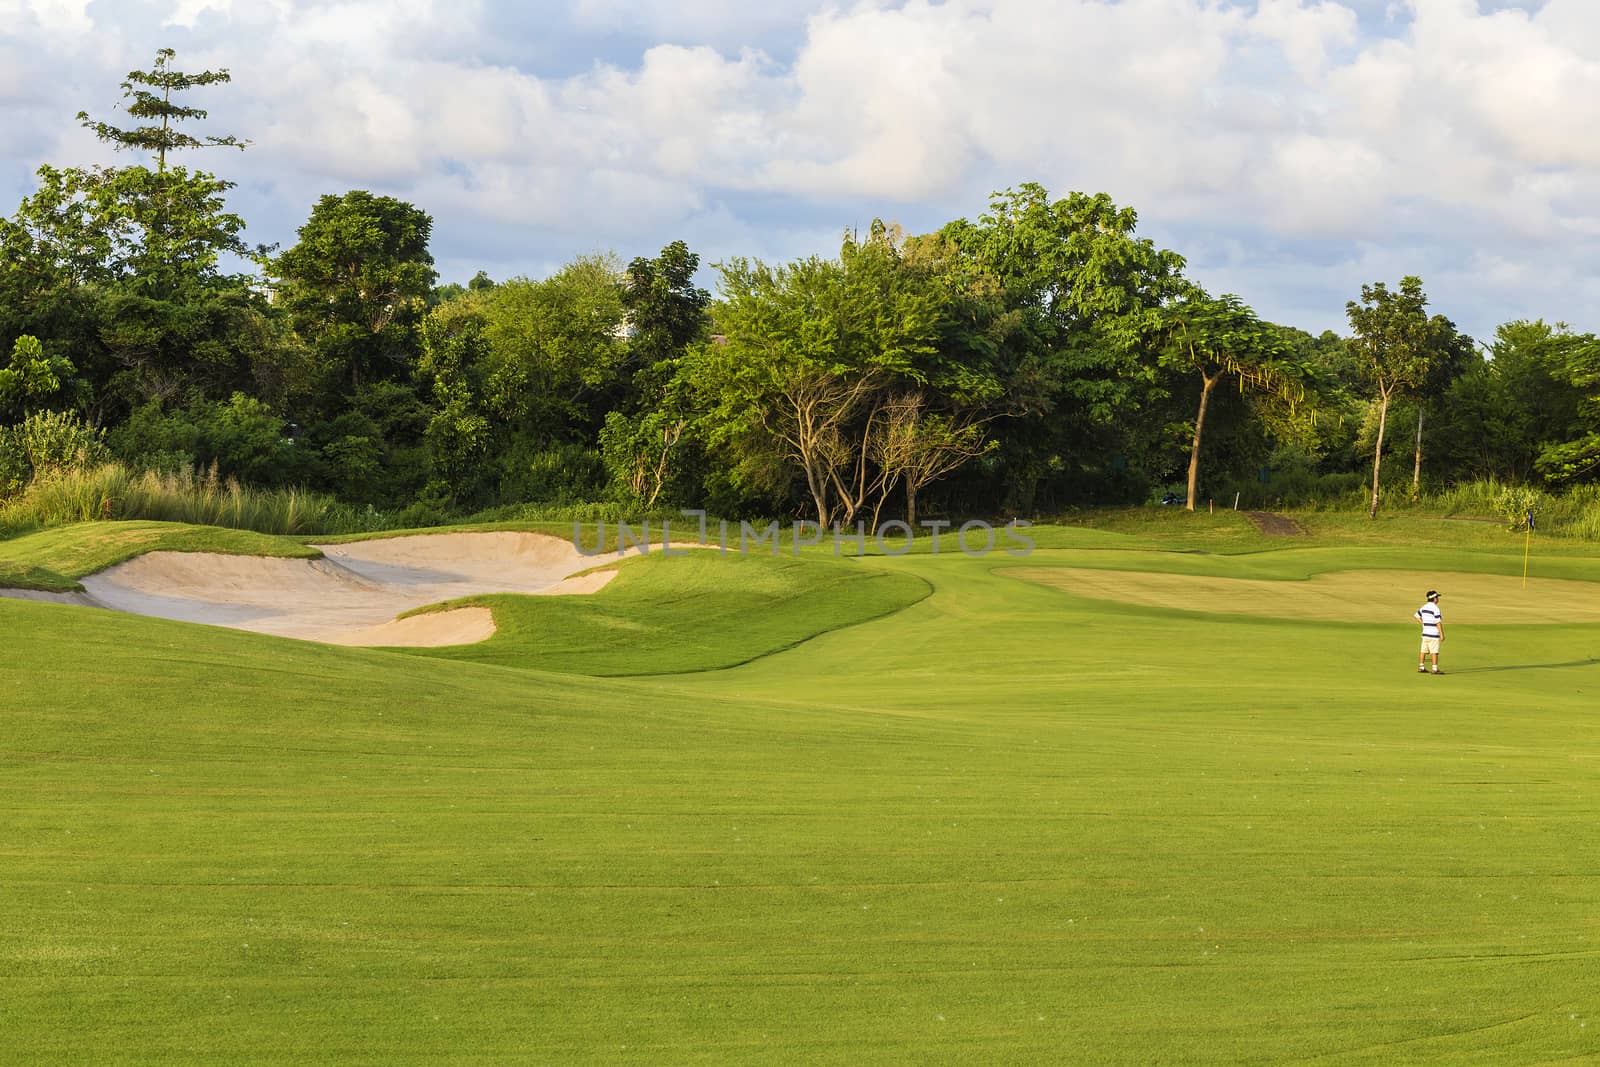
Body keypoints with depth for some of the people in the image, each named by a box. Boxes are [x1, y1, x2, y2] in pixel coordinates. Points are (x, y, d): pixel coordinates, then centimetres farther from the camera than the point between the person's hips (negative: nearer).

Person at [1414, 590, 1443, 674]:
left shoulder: (1424, 607, 9)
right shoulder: (1435, 608, -15)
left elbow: (1416, 616, 20)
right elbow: (1438, 622, -17)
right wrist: (1442, 634, -14)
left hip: (1425, 633, 8)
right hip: (1433, 634, -8)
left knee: (1424, 651, 11)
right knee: (1434, 651, -5)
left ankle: (1421, 667, 15)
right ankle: (1435, 669, -6)